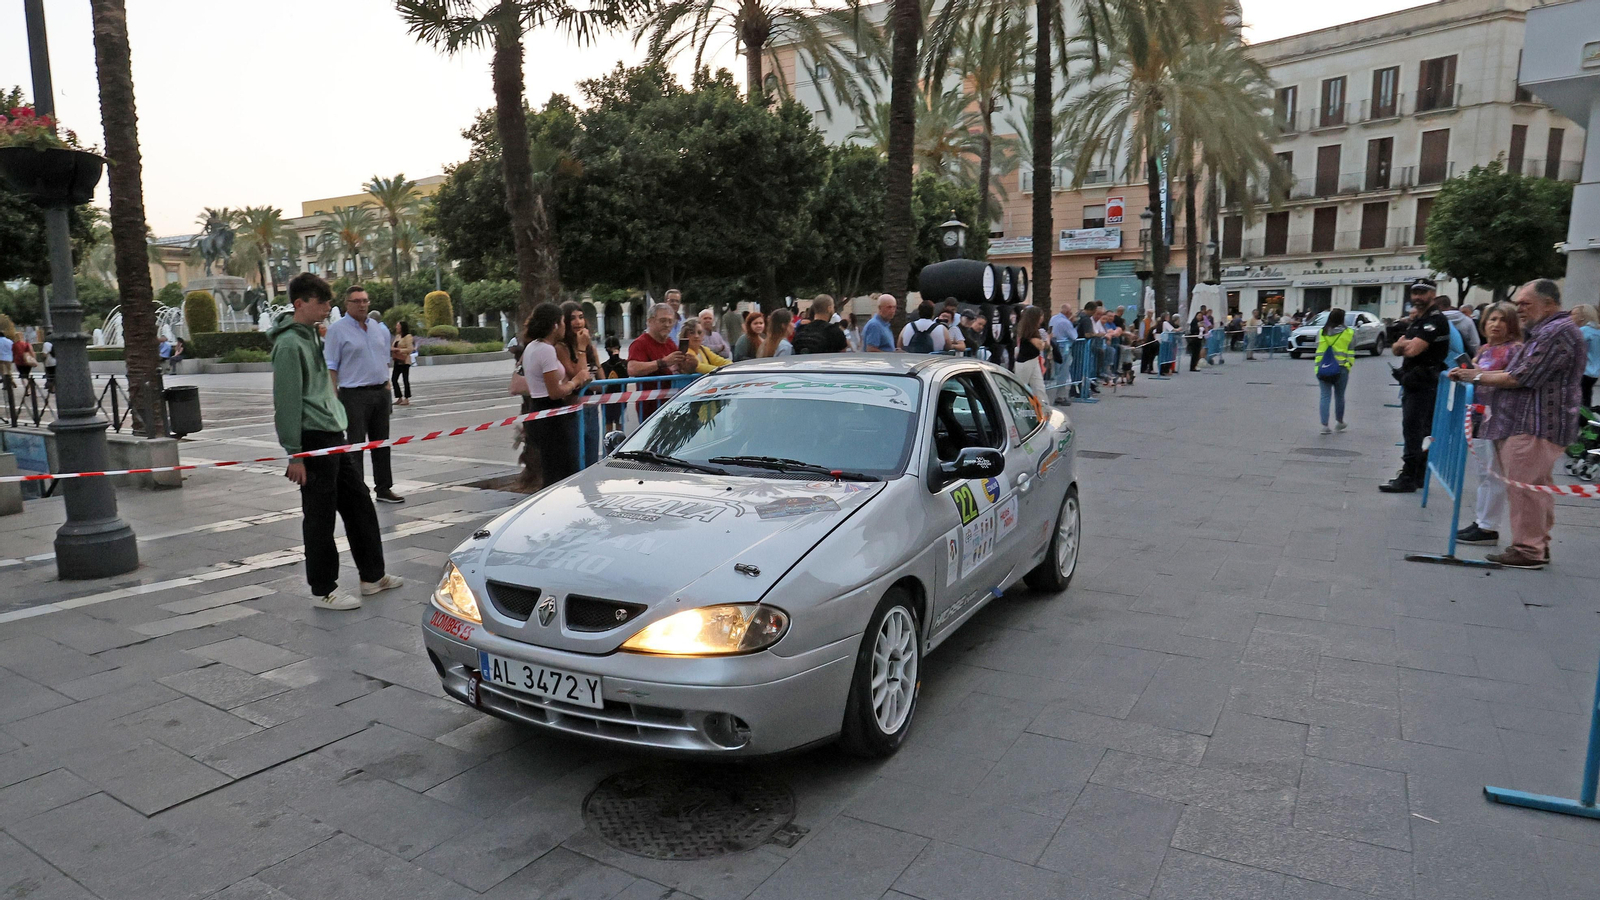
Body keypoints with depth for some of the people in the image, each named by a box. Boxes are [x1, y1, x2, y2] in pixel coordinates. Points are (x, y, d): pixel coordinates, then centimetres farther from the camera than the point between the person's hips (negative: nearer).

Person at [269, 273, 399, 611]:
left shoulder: (310, 335, 16)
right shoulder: (289, 343, -14)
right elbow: (286, 402, -17)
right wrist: (294, 454, -18)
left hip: (333, 436, 10)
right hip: (314, 440, -10)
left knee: (359, 503, 14)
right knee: (319, 518, 0)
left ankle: (372, 576, 24)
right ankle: (323, 590, 12)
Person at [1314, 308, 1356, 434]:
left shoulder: (1321, 332, 4)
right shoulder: (1349, 333, -1)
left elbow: (1318, 351, 7)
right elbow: (1351, 353, -1)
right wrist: (1349, 365, 6)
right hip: (1341, 368, -1)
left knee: (1325, 396, 1)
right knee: (1339, 396, 14)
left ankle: (1325, 425, -8)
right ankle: (1340, 421, 30)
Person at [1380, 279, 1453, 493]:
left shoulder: (1435, 320, -13)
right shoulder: (1416, 320, 18)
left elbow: (1412, 350, -22)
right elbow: (1397, 349, 13)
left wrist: (1404, 343, -1)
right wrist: (1405, 342, -8)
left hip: (1423, 385, -10)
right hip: (1413, 383, 10)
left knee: (1413, 430, -9)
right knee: (1421, 432, 13)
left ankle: (1408, 479, -7)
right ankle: (1418, 476, 20)